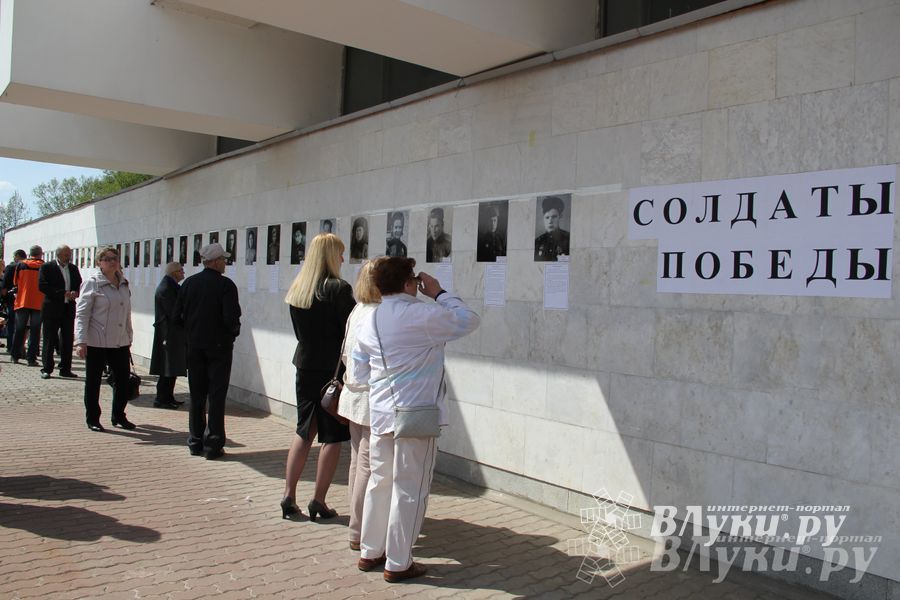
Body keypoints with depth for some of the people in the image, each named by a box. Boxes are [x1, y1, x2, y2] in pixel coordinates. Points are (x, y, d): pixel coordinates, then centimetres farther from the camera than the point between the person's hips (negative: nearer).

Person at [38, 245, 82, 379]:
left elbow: (79, 286, 14)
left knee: (68, 340, 6)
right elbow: (42, 286, -12)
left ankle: (65, 369, 14)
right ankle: (46, 369, 8)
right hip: (52, 308, -5)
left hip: (69, 308, 5)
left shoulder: (73, 268, 13)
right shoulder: (46, 267, -3)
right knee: (49, 340, 1)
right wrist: (63, 294, -18)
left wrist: (75, 293, -10)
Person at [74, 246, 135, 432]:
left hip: (120, 342, 5)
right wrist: (80, 341, -17)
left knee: (123, 380, 7)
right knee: (93, 382, 6)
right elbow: (81, 313, -10)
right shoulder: (92, 283, -5)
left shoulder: (124, 283, 11)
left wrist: (129, 338, 17)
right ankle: (92, 419, 18)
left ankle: (119, 416, 22)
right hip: (96, 343, -5)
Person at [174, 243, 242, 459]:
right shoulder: (226, 285, -12)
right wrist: (233, 332, 2)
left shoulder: (189, 283, 3)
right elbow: (231, 318, -19)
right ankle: (213, 445, 3)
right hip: (219, 346, -4)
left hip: (194, 346, 4)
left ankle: (196, 443, 17)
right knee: (216, 397, 1)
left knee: (196, 396, 12)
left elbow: (177, 316, 4)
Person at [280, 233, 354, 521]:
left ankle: (289, 497, 16)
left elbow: (300, 331, 12)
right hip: (333, 368, -6)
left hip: (305, 366, 6)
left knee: (304, 432, 16)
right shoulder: (338, 289, -15)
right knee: (332, 437, 5)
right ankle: (318, 502, 8)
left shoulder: (296, 289, 5)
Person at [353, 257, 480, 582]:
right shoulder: (423, 316, -15)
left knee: (379, 482, 18)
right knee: (409, 490, 4)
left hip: (380, 414, 7)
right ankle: (398, 563, 14)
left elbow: (359, 372, 13)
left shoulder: (368, 322, 6)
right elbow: (470, 320, -3)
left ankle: (370, 552, 29)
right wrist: (440, 294, 4)